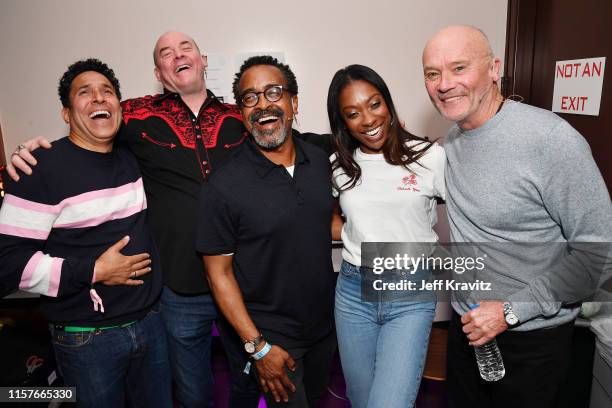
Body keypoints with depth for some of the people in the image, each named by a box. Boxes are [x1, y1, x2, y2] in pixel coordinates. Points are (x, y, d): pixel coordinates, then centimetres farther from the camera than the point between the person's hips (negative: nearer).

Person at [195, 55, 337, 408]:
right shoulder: (224, 187, -20)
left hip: (326, 323, 6)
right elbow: (219, 272, -15)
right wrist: (257, 346, -15)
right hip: (271, 336, -5)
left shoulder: (320, 160, -5)